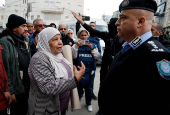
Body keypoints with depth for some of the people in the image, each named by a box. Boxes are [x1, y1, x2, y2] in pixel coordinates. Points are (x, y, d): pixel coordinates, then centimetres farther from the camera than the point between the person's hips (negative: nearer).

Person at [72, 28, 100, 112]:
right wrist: (77, 46, -23)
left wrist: (92, 48, -14)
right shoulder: (76, 45, 1)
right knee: (79, 86, 7)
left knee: (89, 87, 13)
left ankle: (89, 103, 32)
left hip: (90, 70, 2)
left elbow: (97, 56, 0)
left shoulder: (93, 45, 6)